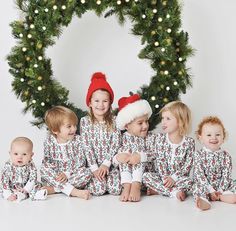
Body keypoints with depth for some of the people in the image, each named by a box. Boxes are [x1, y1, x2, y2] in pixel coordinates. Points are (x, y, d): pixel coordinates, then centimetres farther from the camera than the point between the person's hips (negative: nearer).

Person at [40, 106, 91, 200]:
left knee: (87, 173, -27)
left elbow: (80, 162, -9)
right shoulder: (49, 141, -3)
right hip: (54, 177, 1)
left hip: (73, 174, 0)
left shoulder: (77, 140, -5)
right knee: (43, 168, -27)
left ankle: (53, 189, -28)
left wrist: (67, 174, -23)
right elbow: (46, 161, -1)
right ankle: (75, 192, -36)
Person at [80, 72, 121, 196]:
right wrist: (94, 168, -14)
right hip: (93, 164, -1)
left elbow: (115, 144, -4)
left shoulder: (114, 121, 2)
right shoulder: (85, 121, -1)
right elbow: (87, 146, -6)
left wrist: (106, 164, -15)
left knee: (115, 189, -18)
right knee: (98, 189, -22)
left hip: (110, 163, 1)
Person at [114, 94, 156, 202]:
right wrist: (118, 157, -26)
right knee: (125, 151, -22)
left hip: (145, 171, -1)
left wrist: (140, 156, -33)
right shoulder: (124, 138, 2)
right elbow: (114, 159, -3)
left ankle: (136, 186, -36)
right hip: (125, 173, 1)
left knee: (138, 150, -22)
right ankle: (127, 186, -35)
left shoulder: (150, 137, 1)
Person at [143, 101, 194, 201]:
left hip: (179, 178, -2)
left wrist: (174, 178, -20)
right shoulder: (160, 138, 0)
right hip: (162, 176, 2)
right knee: (146, 176, -25)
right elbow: (160, 160, -6)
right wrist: (165, 177, -20)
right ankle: (174, 192, -27)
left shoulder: (189, 142, -5)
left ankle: (158, 190, -23)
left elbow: (188, 165, -9)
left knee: (189, 182, -33)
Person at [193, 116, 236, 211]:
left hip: (222, 186, 3)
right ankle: (204, 202, -58)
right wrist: (210, 190, -21)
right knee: (197, 188, -31)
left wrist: (220, 191, -17)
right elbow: (199, 175, -12)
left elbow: (226, 175, -4)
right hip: (204, 186, -3)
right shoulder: (199, 155, -5)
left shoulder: (225, 156, 1)